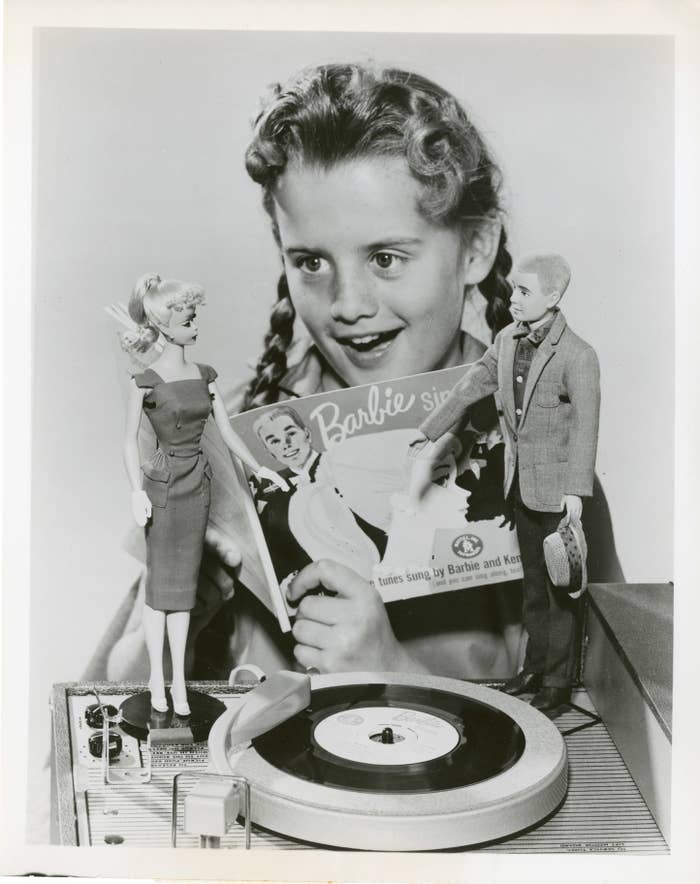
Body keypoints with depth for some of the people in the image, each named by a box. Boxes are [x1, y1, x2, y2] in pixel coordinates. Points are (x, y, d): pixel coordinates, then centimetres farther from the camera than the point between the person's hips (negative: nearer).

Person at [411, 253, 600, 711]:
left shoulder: (577, 355, -17)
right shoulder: (507, 340, 3)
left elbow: (585, 425, -19)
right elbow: (470, 387, 13)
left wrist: (575, 491, -23)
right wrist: (430, 435, 16)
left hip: (556, 488, -7)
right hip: (521, 484, 7)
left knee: (560, 586, 4)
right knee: (533, 582, 18)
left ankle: (558, 681, 18)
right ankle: (535, 668, 32)